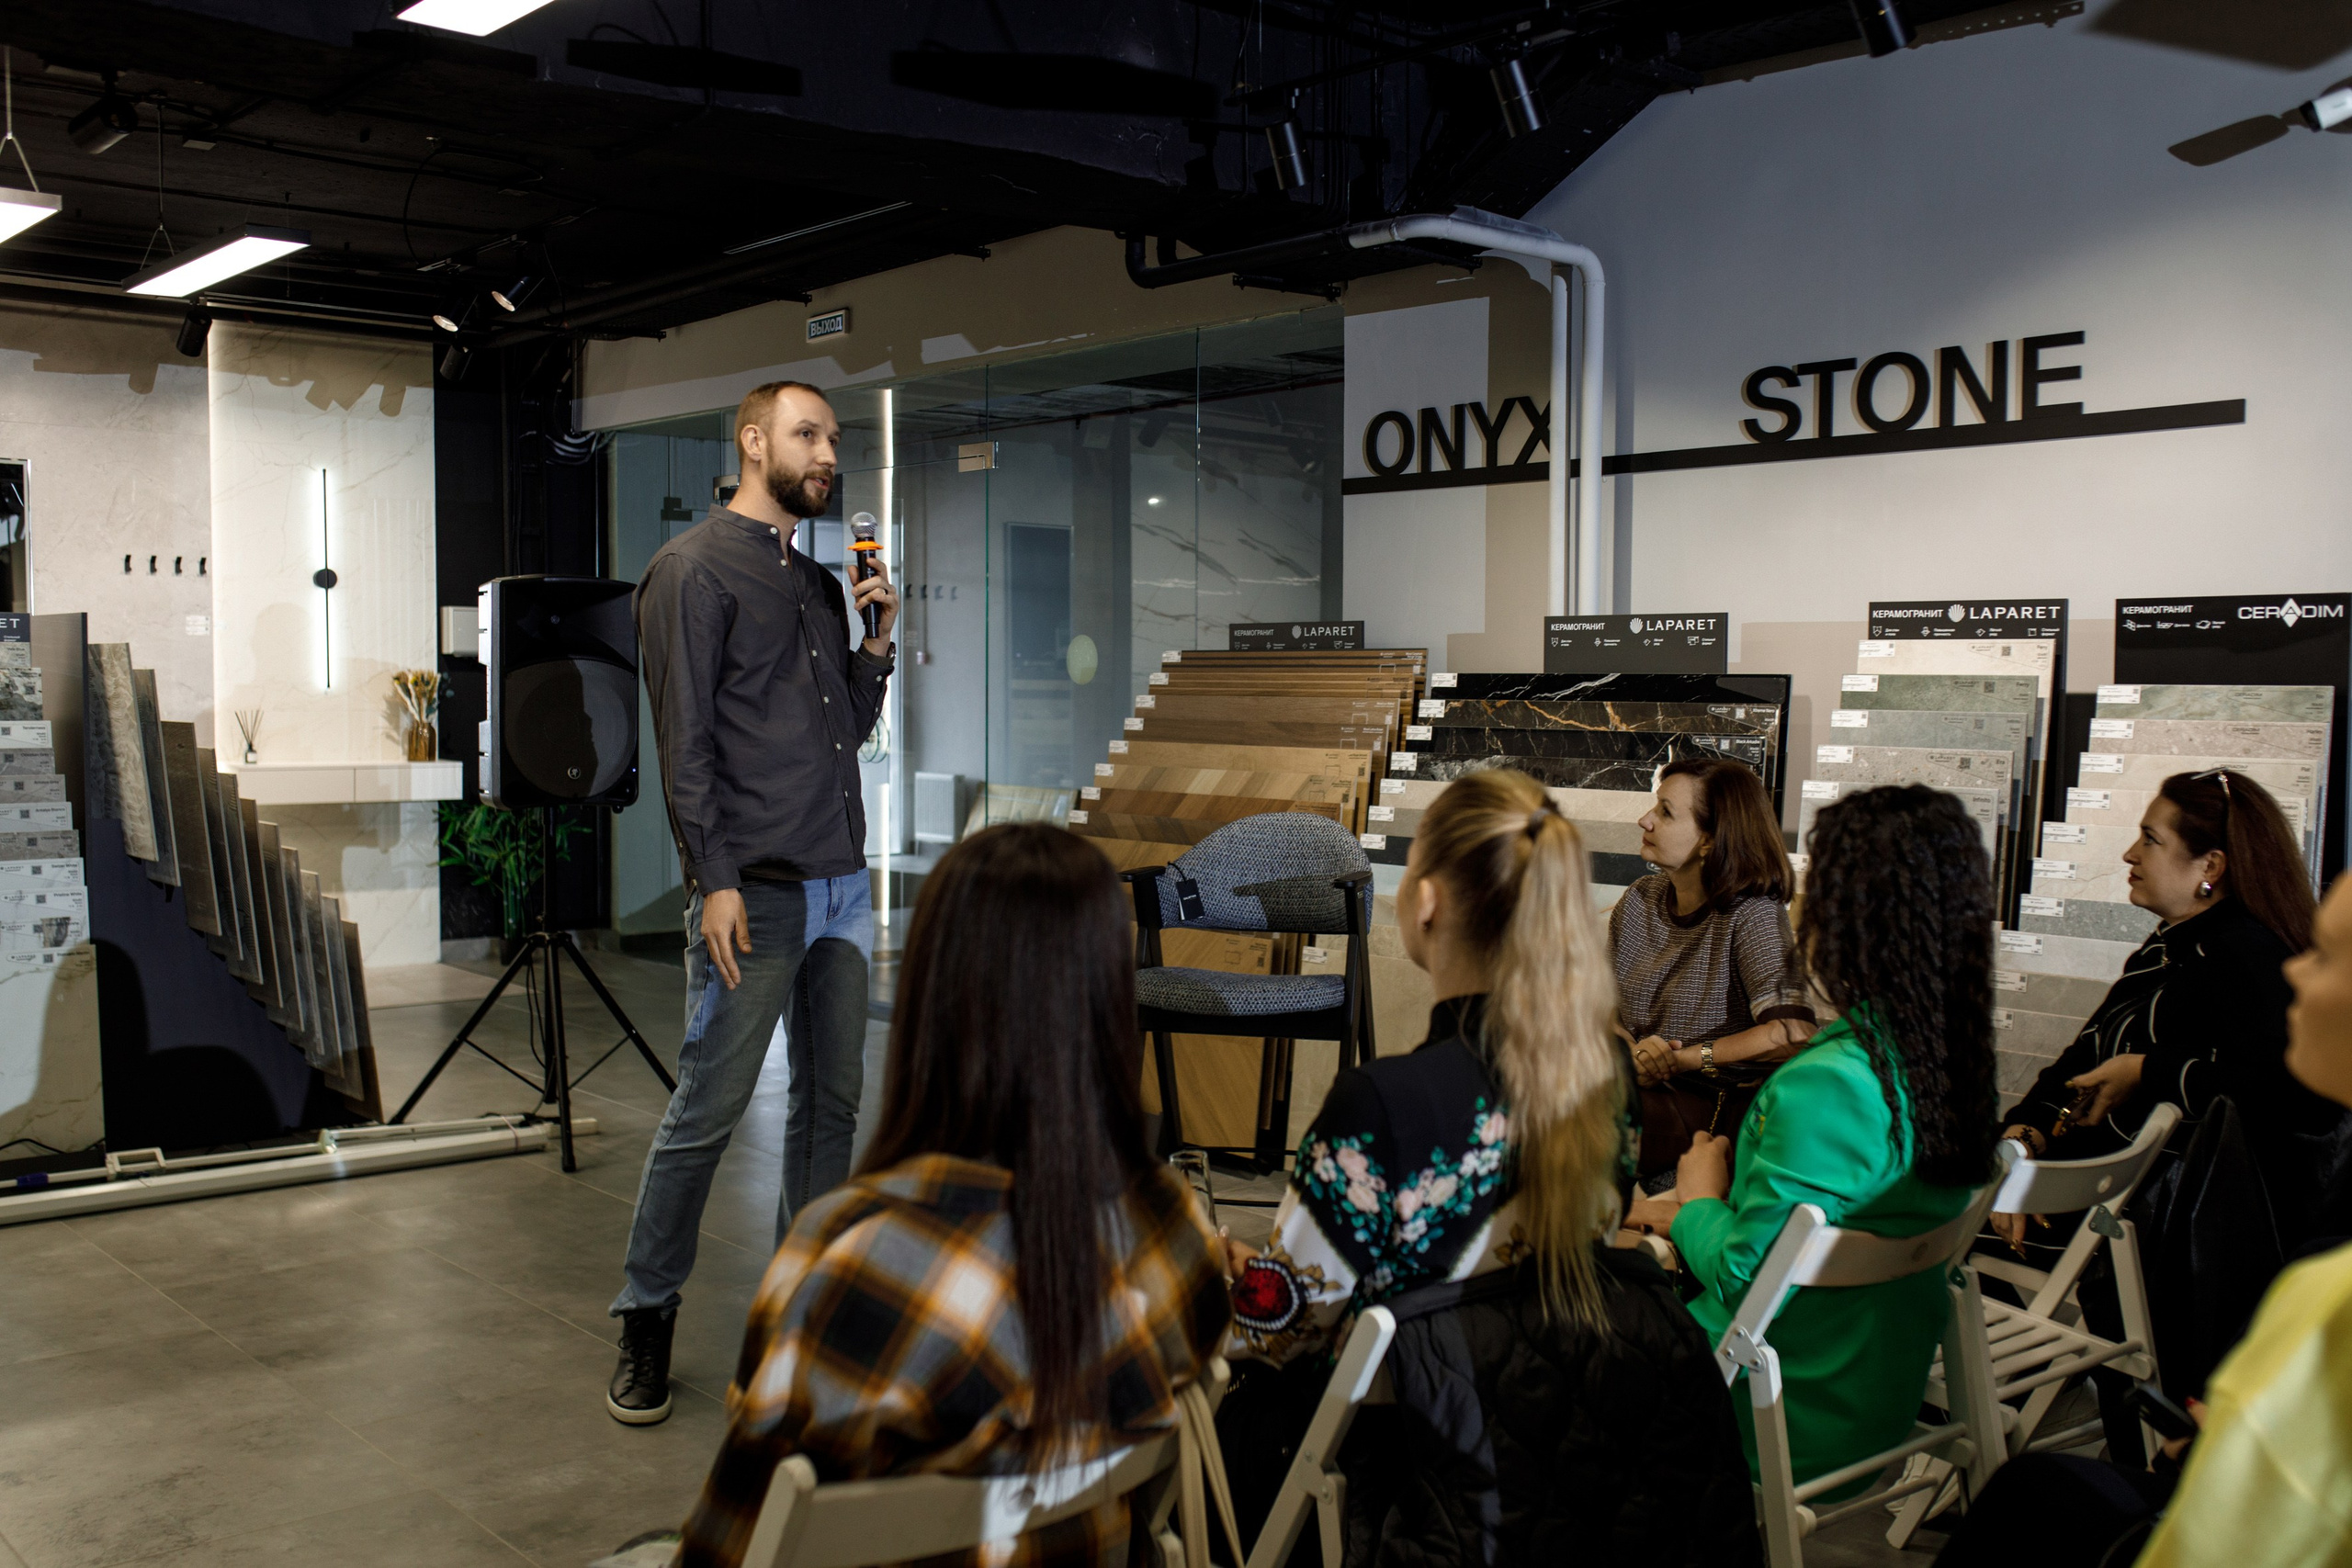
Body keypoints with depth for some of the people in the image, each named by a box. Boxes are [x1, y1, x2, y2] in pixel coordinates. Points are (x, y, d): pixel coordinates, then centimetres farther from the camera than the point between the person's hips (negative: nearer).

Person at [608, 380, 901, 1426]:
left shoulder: (818, 581, 19)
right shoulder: (694, 569, -3)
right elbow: (686, 742, -10)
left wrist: (879, 640, 7)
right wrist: (716, 880, -16)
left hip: (842, 888, 8)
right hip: (754, 898, -7)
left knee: (831, 1103, 11)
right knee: (706, 1112, -3)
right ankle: (645, 1319, 11)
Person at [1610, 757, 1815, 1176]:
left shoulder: (1752, 914, -13)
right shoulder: (1640, 900, 7)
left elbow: (1794, 1033, -26)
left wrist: (1684, 1059, -19)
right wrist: (1631, 1049, -14)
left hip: (1718, 1105, -6)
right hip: (1640, 1086, 6)